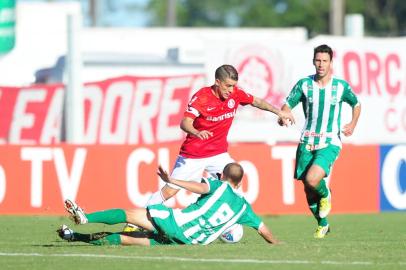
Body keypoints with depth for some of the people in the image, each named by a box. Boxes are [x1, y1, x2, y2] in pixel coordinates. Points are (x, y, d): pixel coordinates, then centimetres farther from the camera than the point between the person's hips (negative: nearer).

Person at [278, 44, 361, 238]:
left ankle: (326, 195, 10)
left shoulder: (341, 86, 0)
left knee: (312, 179, -26)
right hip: (307, 142, 3)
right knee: (308, 190, 6)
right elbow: (288, 104, 2)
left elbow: (356, 104, 17)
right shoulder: (304, 84, 1)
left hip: (330, 143, -3)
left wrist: (353, 124, 3)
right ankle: (322, 225, 30)